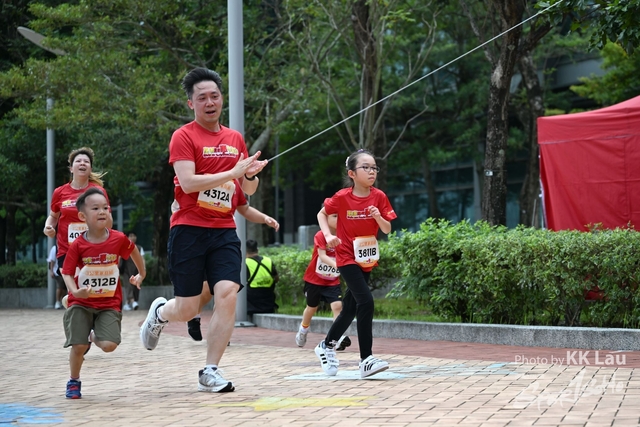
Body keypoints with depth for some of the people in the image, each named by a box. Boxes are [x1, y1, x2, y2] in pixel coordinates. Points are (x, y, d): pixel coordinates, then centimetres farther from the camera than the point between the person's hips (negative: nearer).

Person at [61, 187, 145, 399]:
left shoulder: (119, 239, -8)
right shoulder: (78, 245, -11)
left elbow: (133, 252, 14)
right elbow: (67, 273, -7)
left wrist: (141, 274, 25)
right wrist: (75, 291, -26)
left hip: (109, 304, 1)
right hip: (81, 304, -1)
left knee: (109, 345, -16)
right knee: (78, 347, -10)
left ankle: (94, 336, 22)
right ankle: (74, 382, 19)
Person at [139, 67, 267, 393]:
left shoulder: (235, 139, 13)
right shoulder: (184, 137, -5)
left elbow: (248, 190, 19)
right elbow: (188, 183, -18)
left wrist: (251, 174, -4)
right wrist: (234, 171, -19)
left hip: (224, 231, 4)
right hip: (189, 229, -4)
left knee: (227, 294, -14)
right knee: (187, 310, 0)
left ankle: (209, 373, -5)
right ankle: (159, 312, 38)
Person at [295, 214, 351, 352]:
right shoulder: (320, 236, -19)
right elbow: (322, 256, -30)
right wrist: (336, 264, -47)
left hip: (333, 281, 2)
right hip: (315, 279, -2)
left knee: (338, 305, -18)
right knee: (312, 308, 17)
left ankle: (338, 338, -21)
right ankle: (303, 330, 44)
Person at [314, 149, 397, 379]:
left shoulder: (379, 197, -5)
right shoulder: (342, 197, -13)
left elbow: (387, 230, -2)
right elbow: (322, 214, 3)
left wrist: (378, 217, -22)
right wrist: (328, 235, -12)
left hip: (367, 259, 5)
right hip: (347, 258, -5)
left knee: (351, 308, 13)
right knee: (366, 301, -20)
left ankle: (326, 346, 35)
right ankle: (366, 360, -18)